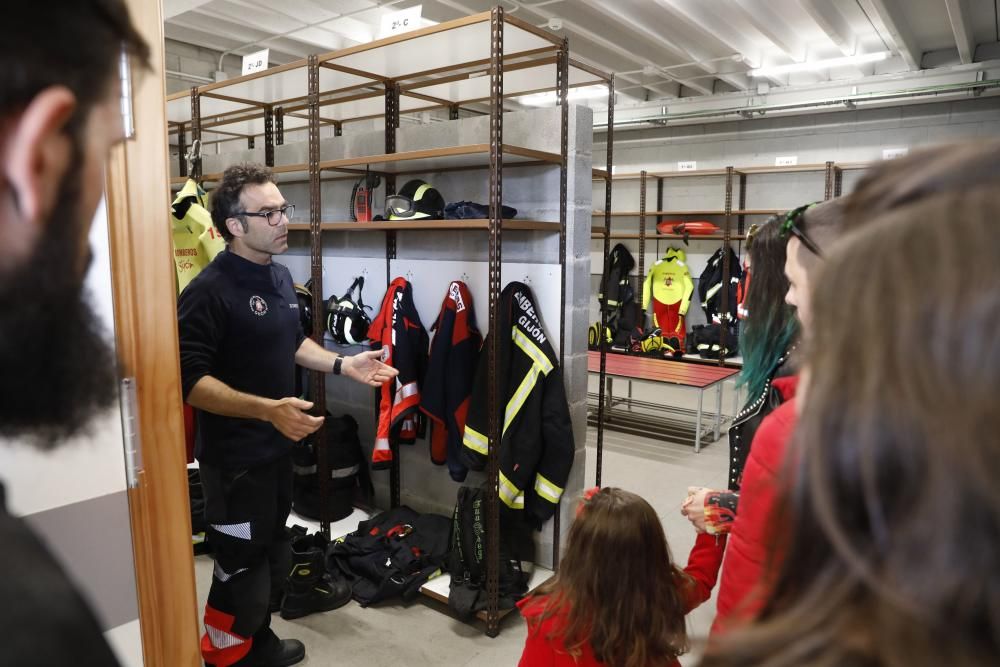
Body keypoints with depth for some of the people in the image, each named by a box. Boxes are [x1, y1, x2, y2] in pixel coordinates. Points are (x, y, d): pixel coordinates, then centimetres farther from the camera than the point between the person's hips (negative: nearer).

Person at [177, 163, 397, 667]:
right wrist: (268, 408, -34)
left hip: (278, 445, 9)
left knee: (272, 550, 22)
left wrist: (342, 364, 5)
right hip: (234, 455, -8)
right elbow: (189, 381, -26)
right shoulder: (209, 291, -21)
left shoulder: (280, 276, 6)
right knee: (240, 565, 6)